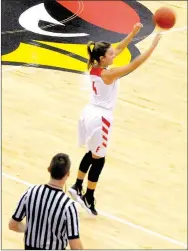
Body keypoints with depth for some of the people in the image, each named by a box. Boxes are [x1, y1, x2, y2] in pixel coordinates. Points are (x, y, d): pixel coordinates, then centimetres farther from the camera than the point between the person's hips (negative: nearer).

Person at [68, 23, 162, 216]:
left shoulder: (94, 67, -1)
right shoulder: (108, 74, -23)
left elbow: (118, 49, 10)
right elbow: (134, 65, -25)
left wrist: (133, 33, 6)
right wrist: (153, 45, -22)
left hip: (90, 112, 8)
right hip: (100, 118, -8)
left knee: (92, 153, 25)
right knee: (98, 159, 5)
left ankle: (77, 187, 30)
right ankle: (88, 199, 12)